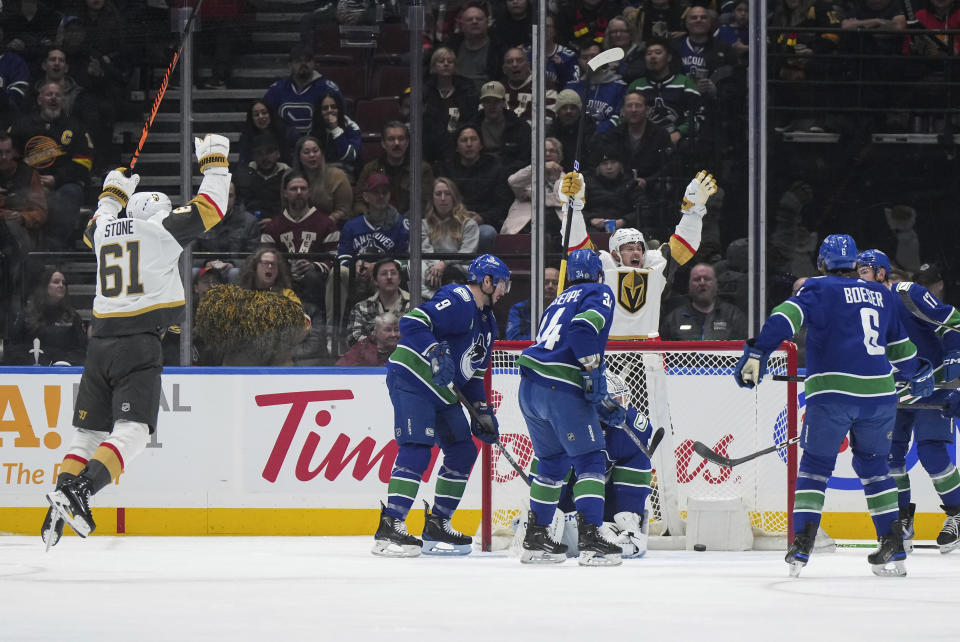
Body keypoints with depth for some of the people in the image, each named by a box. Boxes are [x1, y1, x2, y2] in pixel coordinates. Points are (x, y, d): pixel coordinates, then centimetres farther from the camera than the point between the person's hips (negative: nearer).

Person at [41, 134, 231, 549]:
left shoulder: (104, 230, 15)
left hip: (100, 343, 6)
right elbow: (210, 207, 2)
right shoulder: (161, 229, 0)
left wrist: (114, 192, 54)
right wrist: (214, 160, 15)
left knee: (89, 431, 11)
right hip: (139, 343, -6)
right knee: (131, 432, -11)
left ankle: (58, 509, 0)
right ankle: (78, 490, -30)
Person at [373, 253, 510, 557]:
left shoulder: (487, 323, 18)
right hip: (412, 380, -10)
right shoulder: (458, 301, -14)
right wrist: (436, 353, -35)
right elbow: (412, 322, -25)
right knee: (416, 449, -20)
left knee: (463, 451, 9)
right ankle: (389, 527, -25)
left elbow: (473, 372, 24)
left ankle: (437, 525, 16)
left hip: (443, 392, 10)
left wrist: (482, 411, 14)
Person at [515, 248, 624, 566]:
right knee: (591, 460, -3)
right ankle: (590, 540, -13)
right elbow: (584, 328, -17)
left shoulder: (559, 301, 28)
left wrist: (602, 404, 25)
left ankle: (535, 538, 25)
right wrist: (594, 376, -14)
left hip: (530, 386, 8)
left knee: (554, 461, 22)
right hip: (560, 389, -8)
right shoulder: (600, 293, 5)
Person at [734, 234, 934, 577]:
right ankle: (894, 547, 13)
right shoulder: (882, 295, 19)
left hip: (831, 391, -4)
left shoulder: (819, 288, 5)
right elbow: (900, 346, 29)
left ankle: (802, 545, -6)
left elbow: (786, 317, -13)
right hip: (879, 394, 4)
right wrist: (920, 373, 47)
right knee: (872, 463, 19)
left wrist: (756, 353, -19)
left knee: (816, 464, 7)